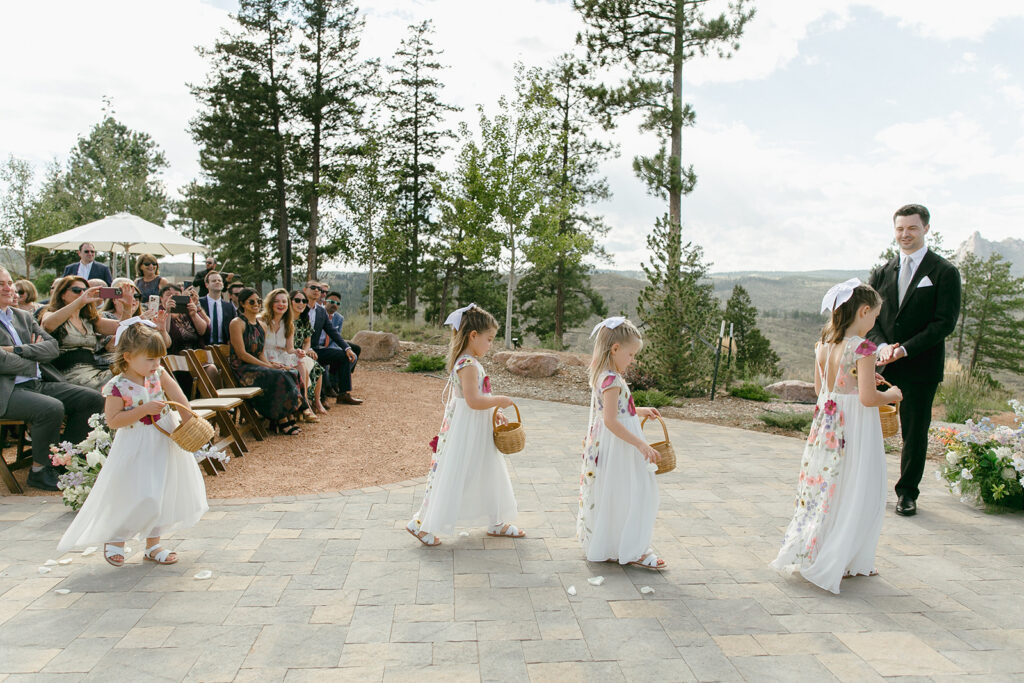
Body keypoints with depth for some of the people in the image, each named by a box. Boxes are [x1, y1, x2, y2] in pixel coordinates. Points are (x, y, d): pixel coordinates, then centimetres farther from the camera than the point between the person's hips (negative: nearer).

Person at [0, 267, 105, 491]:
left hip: (40, 384, 7)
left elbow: (53, 346, 8)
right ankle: (40, 470, -10)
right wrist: (34, 364, -3)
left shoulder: (23, 316, 19)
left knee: (92, 398, -8)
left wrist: (19, 350, -7)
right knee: (52, 408, -32)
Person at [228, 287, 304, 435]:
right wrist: (268, 366, -17)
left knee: (289, 376, -17)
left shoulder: (261, 326, 16)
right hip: (242, 369, -7)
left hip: (258, 366, 7)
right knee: (278, 377, -28)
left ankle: (288, 418, -16)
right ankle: (282, 422, -19)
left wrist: (270, 364, -7)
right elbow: (242, 354, -14)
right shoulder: (237, 323, -8)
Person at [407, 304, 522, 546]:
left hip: (477, 429, 10)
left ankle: (496, 523, 31)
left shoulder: (468, 361, 10)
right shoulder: (468, 365, -22)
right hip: (466, 431, -10)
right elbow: (474, 400, -28)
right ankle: (421, 523, 11)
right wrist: (499, 400, -16)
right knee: (453, 477, -2)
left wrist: (492, 411, 12)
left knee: (488, 474, 18)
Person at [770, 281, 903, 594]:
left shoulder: (823, 344, 4)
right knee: (852, 495, 6)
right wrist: (891, 394, 0)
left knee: (824, 486, 15)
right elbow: (867, 398, -20)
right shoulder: (862, 348, -17)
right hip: (855, 427, -7)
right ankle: (828, 565, 14)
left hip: (826, 423, 7)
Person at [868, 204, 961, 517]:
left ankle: (907, 492, 22)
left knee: (915, 431, 6)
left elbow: (945, 322, -8)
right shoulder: (882, 273, 10)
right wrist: (881, 345, -11)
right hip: (882, 364, 3)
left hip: (921, 366, -3)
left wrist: (905, 348, -17)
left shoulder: (945, 272, -2)